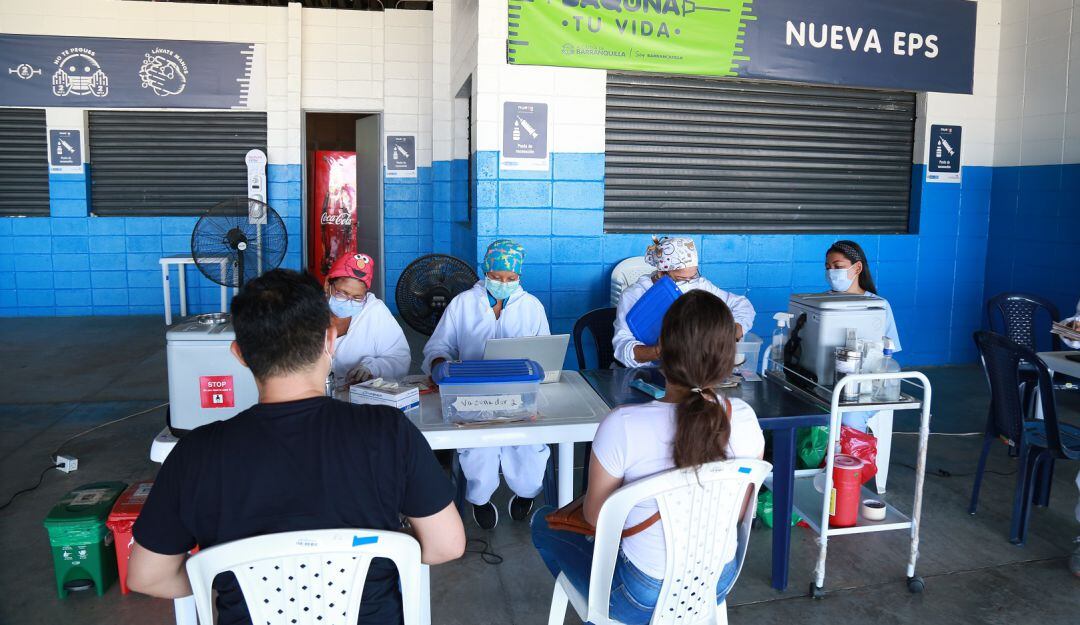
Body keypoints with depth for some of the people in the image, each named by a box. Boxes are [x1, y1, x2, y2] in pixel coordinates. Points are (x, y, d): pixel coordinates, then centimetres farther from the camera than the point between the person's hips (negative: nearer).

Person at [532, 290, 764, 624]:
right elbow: (740, 509, -2)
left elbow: (595, 516, -14)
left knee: (544, 521, 22)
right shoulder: (744, 418, -18)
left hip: (644, 598, -5)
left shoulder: (622, 426, -31)